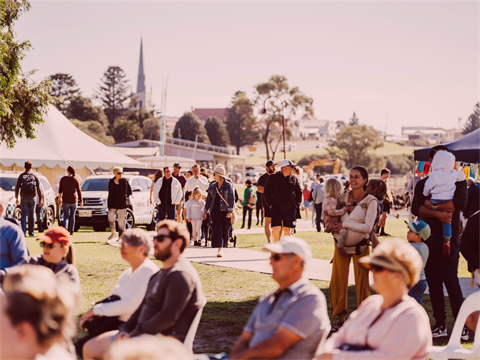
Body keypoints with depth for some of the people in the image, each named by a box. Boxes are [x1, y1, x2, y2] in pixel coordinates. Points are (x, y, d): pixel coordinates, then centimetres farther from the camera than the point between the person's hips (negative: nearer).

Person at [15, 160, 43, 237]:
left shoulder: (21, 176, 4)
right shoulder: (35, 176, 3)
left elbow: (17, 188, 5)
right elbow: (39, 189, 2)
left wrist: (16, 198, 12)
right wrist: (40, 199, 7)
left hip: (24, 198, 0)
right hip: (32, 198, 0)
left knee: (24, 215, 2)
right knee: (31, 215, 7)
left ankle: (23, 231, -5)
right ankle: (31, 232, 6)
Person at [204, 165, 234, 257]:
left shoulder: (228, 185, -1)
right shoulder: (212, 186, 10)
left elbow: (231, 199, -4)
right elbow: (209, 199, 15)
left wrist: (230, 211, -14)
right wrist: (205, 211, 13)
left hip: (225, 211, -2)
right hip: (215, 210, 2)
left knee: (225, 230, 2)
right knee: (217, 229, -9)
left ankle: (222, 248, 18)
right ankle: (219, 249, -13)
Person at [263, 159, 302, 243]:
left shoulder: (294, 179, 6)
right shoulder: (273, 178, -2)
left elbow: (299, 192, 16)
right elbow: (266, 192, 2)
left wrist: (296, 204, 6)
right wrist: (271, 205, -4)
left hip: (290, 210, 3)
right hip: (276, 209, -3)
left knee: (287, 229, 7)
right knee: (276, 228, -12)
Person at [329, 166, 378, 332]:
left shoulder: (370, 201, -10)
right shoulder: (342, 197, 1)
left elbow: (367, 227, -18)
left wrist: (344, 224, -20)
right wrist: (332, 227, -8)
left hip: (360, 247, -4)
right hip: (341, 245, 4)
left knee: (362, 284, 0)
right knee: (337, 282, 1)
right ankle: (341, 320, 11)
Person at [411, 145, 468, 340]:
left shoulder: (457, 180, 5)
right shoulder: (423, 184, 12)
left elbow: (460, 203, -14)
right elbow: (415, 208, -3)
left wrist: (433, 206, -7)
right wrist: (438, 213, -17)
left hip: (449, 238, -4)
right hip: (428, 238, 4)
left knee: (451, 281, -10)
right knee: (433, 283, 6)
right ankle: (440, 324, 12)